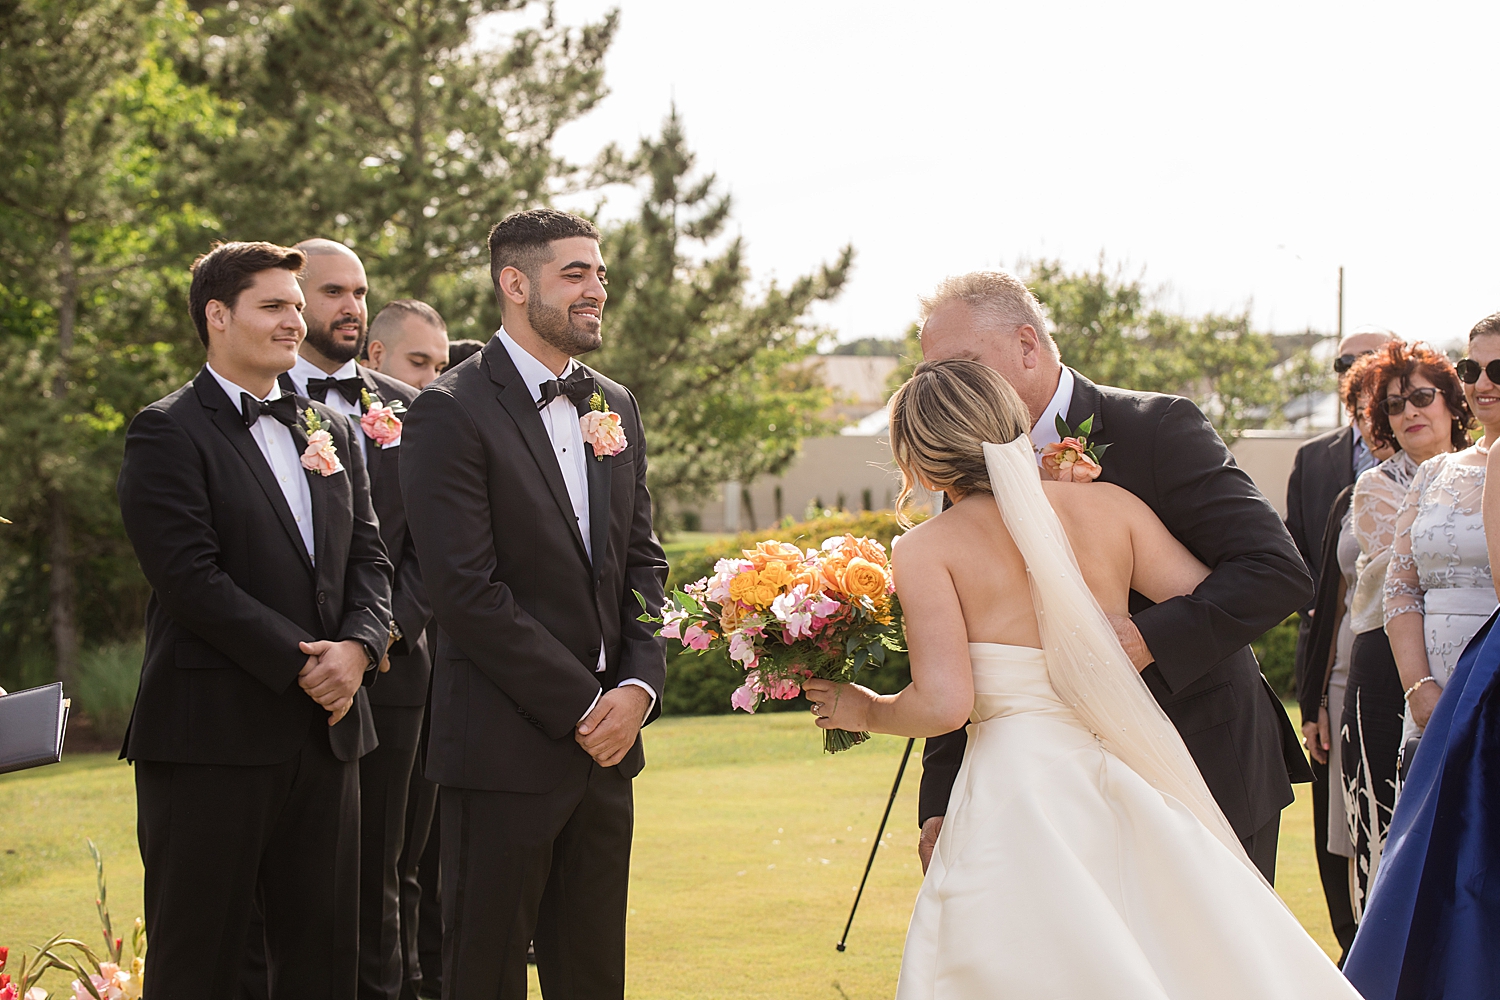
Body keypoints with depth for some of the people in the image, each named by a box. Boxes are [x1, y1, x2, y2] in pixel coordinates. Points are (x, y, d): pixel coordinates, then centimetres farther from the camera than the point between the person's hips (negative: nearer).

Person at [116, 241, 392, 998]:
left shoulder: (331, 431, 17)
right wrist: (299, 662, -16)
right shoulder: (169, 432, -5)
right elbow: (190, 576, -14)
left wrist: (357, 645, -7)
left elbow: (369, 559, 13)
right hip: (213, 735, -6)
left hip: (324, 729, 6)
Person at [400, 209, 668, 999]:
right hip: (506, 747, -6)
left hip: (606, 750, 7)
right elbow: (468, 592, -15)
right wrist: (582, 708, -14)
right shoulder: (451, 412, -9)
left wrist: (639, 685, -3)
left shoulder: (616, 407, 14)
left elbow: (642, 561, 14)